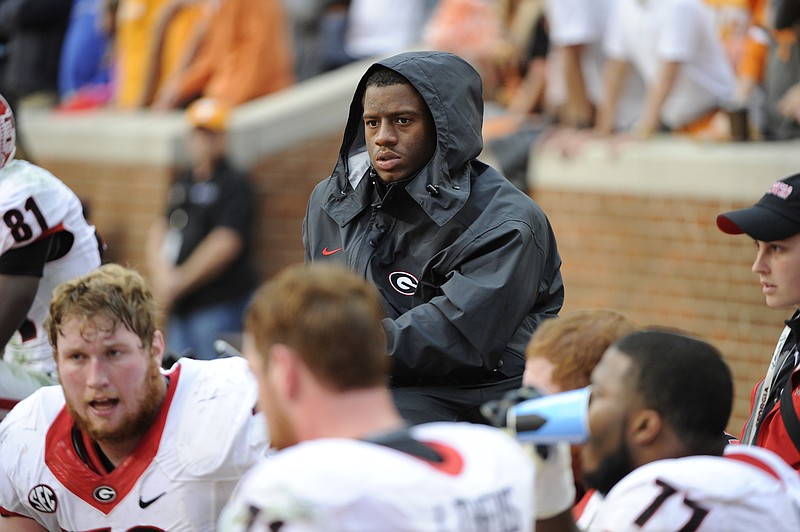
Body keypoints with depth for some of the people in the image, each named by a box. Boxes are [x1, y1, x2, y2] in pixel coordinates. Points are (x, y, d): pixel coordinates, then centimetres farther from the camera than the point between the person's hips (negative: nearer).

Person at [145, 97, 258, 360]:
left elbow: (225, 244, -14)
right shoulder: (183, 182, 17)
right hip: (181, 307, 8)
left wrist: (180, 281, -11)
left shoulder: (234, 184, -6)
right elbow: (160, 228, 14)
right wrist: (162, 272, -5)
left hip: (219, 306, -8)